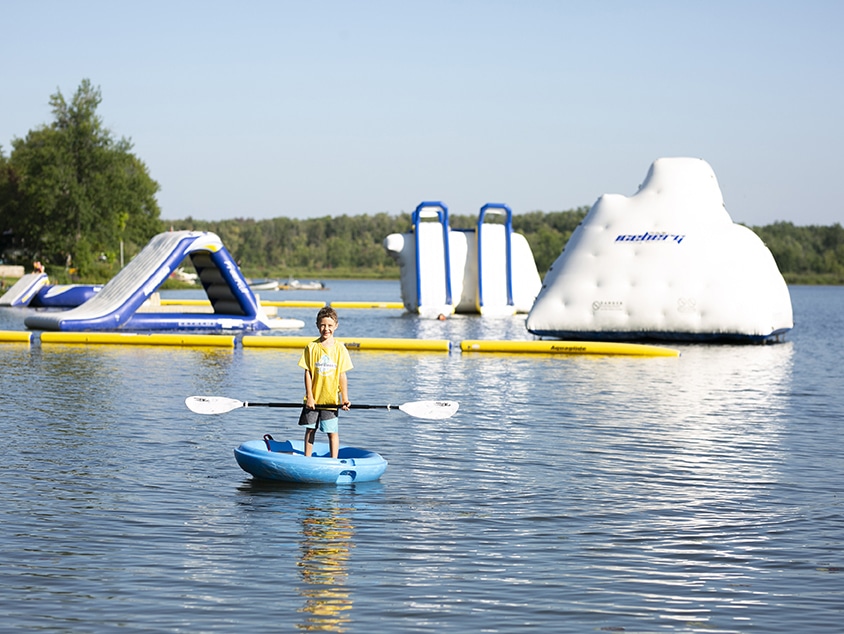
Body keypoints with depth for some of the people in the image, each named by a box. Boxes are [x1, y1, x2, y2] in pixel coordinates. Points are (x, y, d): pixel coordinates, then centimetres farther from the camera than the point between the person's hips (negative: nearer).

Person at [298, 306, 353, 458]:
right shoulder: (311, 347, -3)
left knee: (332, 432, 1)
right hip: (313, 399, 1)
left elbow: (342, 375, 0)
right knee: (310, 429, 10)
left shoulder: (340, 349, -2)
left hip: (332, 400, -1)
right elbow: (307, 373, -3)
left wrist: (345, 398, -3)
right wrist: (309, 397, -8)